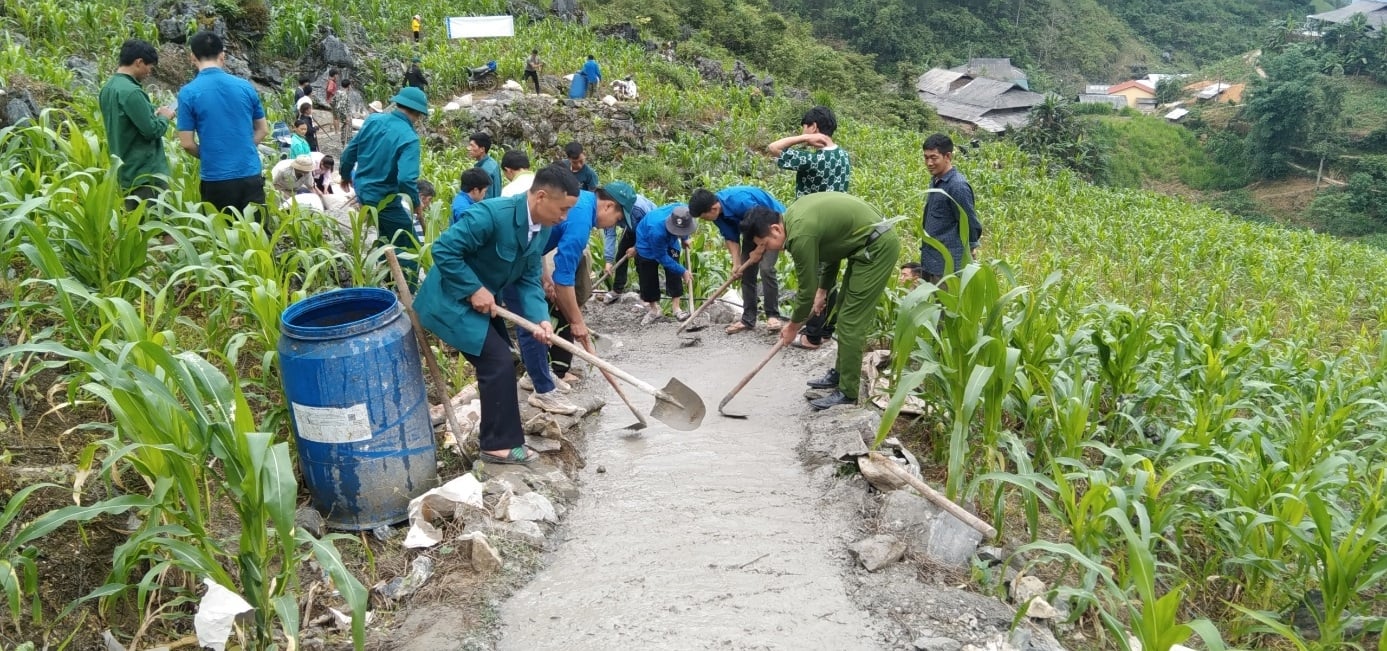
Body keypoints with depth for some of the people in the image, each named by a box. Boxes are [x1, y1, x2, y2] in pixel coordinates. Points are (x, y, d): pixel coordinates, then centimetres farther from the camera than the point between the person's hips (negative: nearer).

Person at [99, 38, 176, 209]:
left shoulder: (108, 87, 10)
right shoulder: (131, 92, -20)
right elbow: (151, 130, -19)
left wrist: (154, 114, 12)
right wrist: (164, 117, -1)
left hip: (127, 171, 9)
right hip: (146, 173, -9)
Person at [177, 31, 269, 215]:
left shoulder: (188, 92, -6)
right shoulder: (245, 86, 2)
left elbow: (187, 143, -5)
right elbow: (263, 130, 10)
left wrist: (207, 155, 13)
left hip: (216, 178, -2)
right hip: (251, 174, 2)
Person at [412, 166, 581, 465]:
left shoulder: (542, 229, -4)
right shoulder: (492, 214, -31)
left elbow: (528, 280, -2)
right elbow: (443, 249, -30)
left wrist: (541, 318, -16)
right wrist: (475, 289, -27)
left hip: (483, 300, 9)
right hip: (454, 301, -9)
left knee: (501, 361, 14)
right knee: (498, 362, -12)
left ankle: (494, 426, 32)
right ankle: (499, 443, 0)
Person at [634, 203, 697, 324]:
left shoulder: (684, 211, -33)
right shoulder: (657, 231, -47)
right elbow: (662, 257, -31)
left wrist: (684, 239, 4)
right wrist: (683, 271, -27)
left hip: (669, 241, 5)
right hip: (647, 244, -4)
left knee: (674, 273, -5)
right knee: (648, 278, 0)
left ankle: (676, 307, 2)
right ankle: (653, 309, 19)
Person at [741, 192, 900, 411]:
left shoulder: (801, 235, -24)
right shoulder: (794, 216, 4)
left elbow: (807, 289, -13)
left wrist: (793, 327, 2)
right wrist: (823, 290, 19)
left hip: (878, 246, -10)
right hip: (867, 243, 10)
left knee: (851, 320, -7)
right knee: (844, 312, 17)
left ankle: (847, 393, 0)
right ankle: (840, 373, 29)